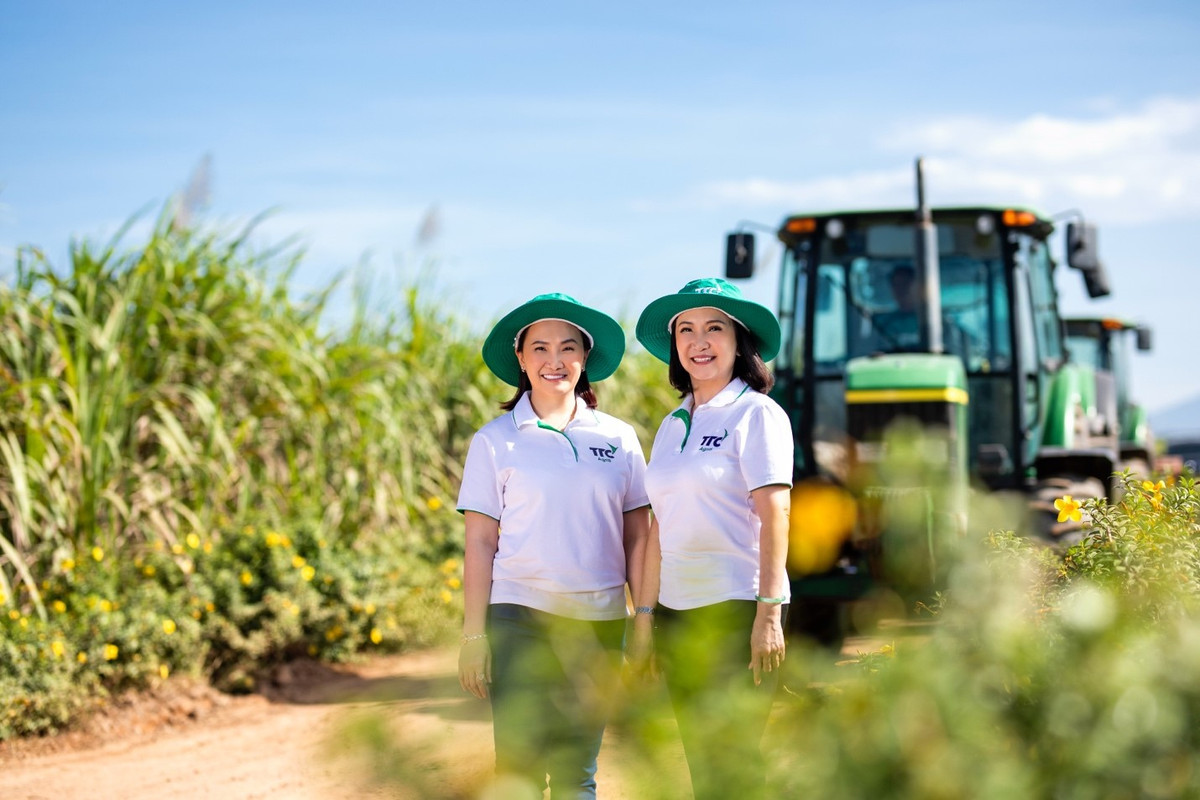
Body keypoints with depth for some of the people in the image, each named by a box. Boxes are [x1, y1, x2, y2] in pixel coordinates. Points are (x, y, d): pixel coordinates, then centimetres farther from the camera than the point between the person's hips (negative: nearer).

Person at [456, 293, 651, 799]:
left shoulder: (618, 439, 8)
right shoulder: (496, 440, 3)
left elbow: (637, 537, 10)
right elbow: (480, 543, 2)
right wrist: (474, 634, -2)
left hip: (598, 621, 2)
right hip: (519, 616, -2)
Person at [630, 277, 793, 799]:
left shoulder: (757, 413, -4)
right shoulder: (672, 426, 14)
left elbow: (773, 513, -12)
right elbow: (661, 526, 14)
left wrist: (769, 613, -19)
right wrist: (644, 615, 11)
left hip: (737, 609, -6)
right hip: (677, 614, 6)